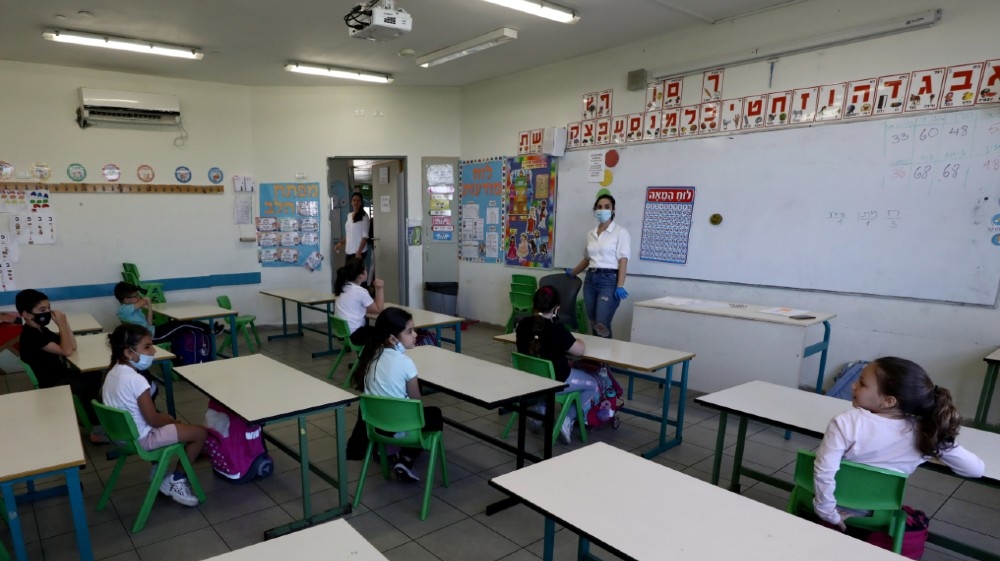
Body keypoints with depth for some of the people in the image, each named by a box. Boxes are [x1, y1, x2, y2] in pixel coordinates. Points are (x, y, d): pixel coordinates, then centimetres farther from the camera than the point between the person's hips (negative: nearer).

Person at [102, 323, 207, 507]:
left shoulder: (113, 372, -1)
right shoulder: (136, 380, -29)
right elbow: (152, 419, -22)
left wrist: (163, 417, 9)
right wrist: (169, 419, -3)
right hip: (141, 438, -9)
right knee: (200, 433, -5)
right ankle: (176, 481, 9)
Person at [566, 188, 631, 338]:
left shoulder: (620, 232, -4)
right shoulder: (591, 234, 13)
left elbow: (623, 260, -10)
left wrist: (620, 286, -18)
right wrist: (572, 273, 32)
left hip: (609, 280, -6)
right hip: (590, 279, 6)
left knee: (602, 325, -12)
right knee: (593, 324, 8)